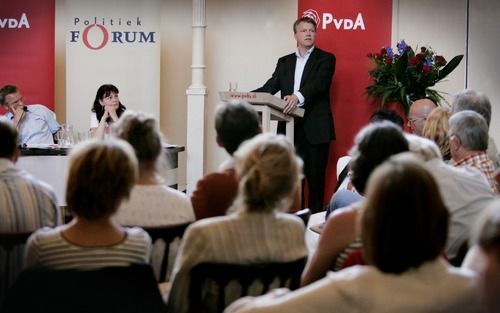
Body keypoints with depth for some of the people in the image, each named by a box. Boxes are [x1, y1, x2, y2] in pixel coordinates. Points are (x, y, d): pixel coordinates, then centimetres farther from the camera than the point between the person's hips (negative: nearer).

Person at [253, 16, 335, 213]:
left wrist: (298, 97, -34)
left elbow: (319, 84, -15)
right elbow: (271, 86, 5)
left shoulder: (325, 59, 2)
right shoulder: (284, 62, 16)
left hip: (315, 128, -4)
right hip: (290, 127, 4)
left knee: (315, 177, 0)